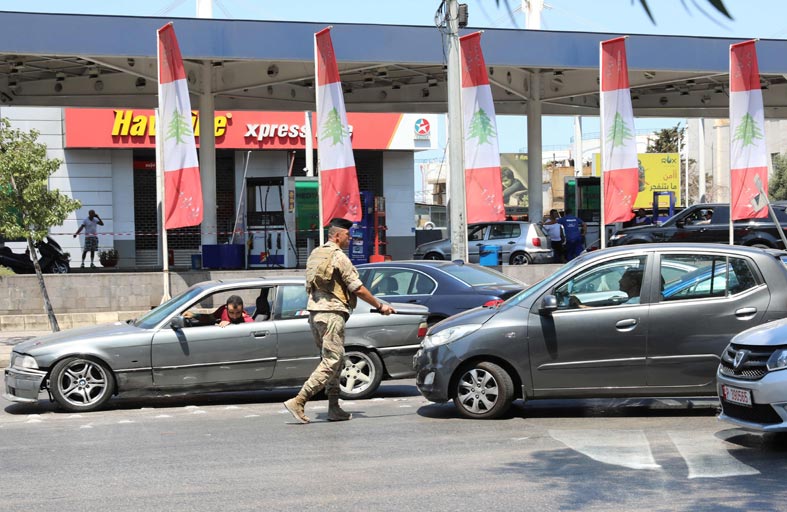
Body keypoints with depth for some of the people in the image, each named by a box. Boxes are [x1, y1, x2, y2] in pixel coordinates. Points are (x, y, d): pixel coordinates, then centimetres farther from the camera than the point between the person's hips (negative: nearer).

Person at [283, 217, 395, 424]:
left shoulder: (315, 254, 17)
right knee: (331, 362, -9)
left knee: (332, 360, 14)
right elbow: (357, 288, -11)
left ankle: (334, 409, 13)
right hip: (331, 313, -9)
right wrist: (380, 306, -3)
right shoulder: (338, 256, -10)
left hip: (314, 310, 10)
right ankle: (298, 401, -15)